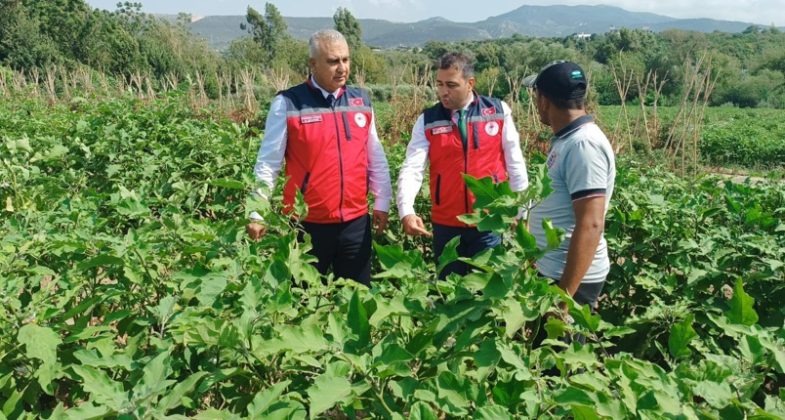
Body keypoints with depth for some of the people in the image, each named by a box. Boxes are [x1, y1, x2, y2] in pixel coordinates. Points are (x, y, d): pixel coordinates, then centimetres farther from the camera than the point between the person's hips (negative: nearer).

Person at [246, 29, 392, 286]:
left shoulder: (361, 101, 5)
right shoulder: (287, 103, -7)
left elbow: (376, 158, 12)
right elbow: (268, 163, -4)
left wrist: (382, 203, 12)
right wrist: (257, 215, -7)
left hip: (356, 221, 4)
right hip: (307, 223, -3)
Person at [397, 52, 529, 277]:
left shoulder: (499, 111, -4)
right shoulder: (427, 120, -3)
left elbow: (515, 164, 1)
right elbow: (412, 168, -12)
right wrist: (406, 211, -27)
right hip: (445, 225, 1)